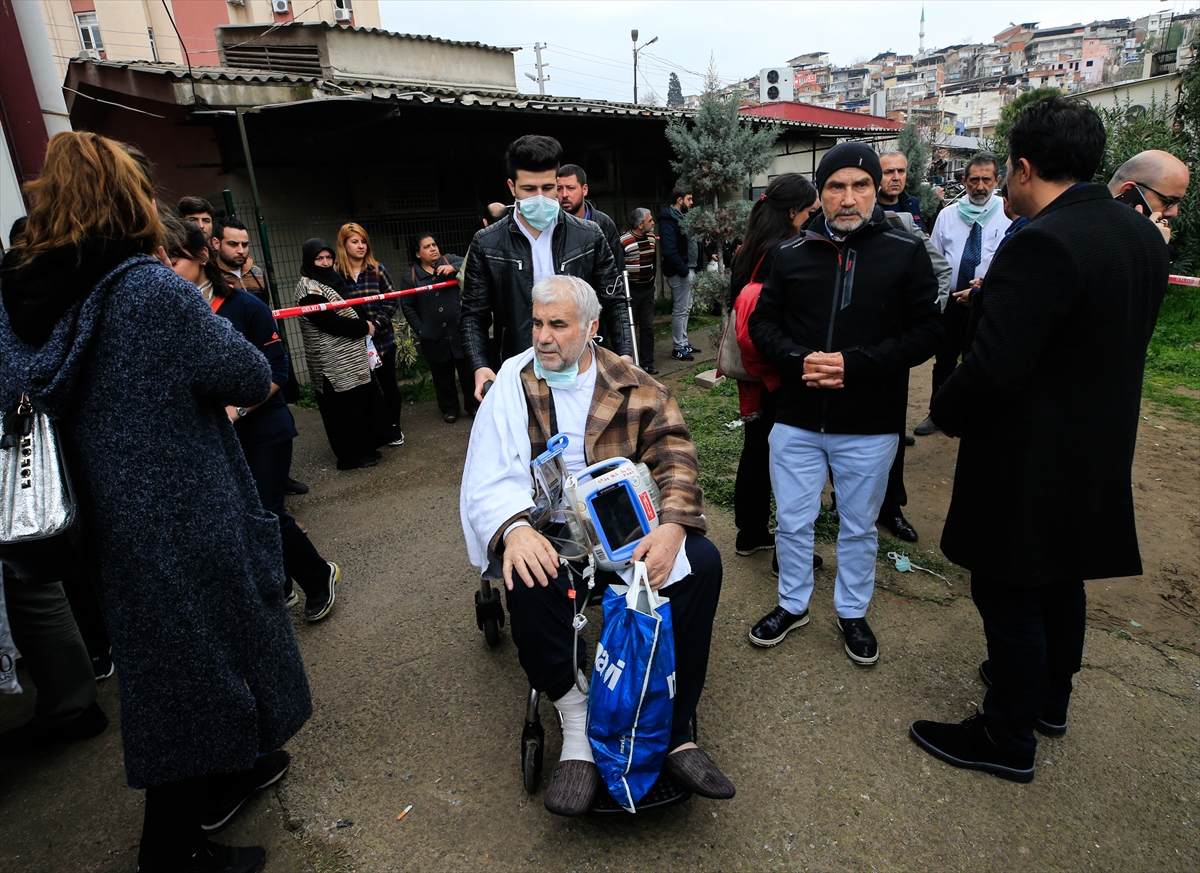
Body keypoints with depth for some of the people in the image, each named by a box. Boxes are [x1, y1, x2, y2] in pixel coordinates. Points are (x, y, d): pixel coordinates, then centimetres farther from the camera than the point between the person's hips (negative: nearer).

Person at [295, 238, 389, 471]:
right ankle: (352, 456, 10)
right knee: (345, 407, -1)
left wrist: (366, 325, 1)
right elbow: (329, 322, -21)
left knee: (363, 401, 13)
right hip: (334, 363, -9)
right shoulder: (308, 288, -13)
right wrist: (364, 327, -12)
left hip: (352, 357, 9)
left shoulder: (333, 279, 13)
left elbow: (351, 310, 19)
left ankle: (364, 447, 26)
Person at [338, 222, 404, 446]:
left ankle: (393, 428, 25)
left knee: (388, 383, 9)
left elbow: (392, 300, -1)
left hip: (382, 338, 1)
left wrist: (375, 323, -13)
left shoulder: (377, 269, 1)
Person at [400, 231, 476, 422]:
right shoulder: (410, 276, 3)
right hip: (434, 336, 0)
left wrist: (453, 268, -31)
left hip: (460, 330, 0)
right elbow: (408, 307, 4)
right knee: (442, 375, 11)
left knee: (468, 369, 9)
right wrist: (420, 329, -3)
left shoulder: (450, 261, 3)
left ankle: (473, 404, 26)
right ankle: (449, 408, 27)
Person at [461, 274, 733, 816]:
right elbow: (486, 481, -7)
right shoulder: (513, 386, 2)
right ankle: (576, 730, -14)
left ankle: (674, 732, -12)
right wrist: (513, 529, -29)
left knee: (701, 561, -23)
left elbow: (674, 459, -6)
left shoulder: (634, 389, 4)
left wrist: (672, 527, -27)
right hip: (547, 535, -1)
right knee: (530, 582, -33)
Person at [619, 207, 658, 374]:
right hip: (630, 291, -6)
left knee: (648, 326, 9)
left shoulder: (652, 238, 7)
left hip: (648, 289, 6)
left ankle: (647, 362, 18)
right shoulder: (623, 241, -15)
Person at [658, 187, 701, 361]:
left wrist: (691, 268, 8)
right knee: (680, 310, -4)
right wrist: (683, 270, -22)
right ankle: (678, 348, 4)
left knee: (685, 308, 16)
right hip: (679, 272, -10)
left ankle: (684, 342, 26)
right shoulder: (668, 221, -15)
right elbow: (669, 251, -25)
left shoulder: (681, 217, 16)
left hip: (688, 269, 10)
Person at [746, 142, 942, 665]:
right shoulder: (792, 255, 3)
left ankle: (852, 612, 38)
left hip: (870, 425, -1)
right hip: (797, 420, 2)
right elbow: (762, 322, 6)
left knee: (859, 526, 16)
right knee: (792, 522, 14)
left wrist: (855, 364, -20)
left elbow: (926, 332, -7)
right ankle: (792, 604, 37)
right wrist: (798, 360, -14)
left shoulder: (906, 253, -3)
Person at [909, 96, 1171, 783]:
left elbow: (993, 367, -28)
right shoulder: (1143, 235, 6)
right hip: (1099, 450, 9)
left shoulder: (1042, 244, -24)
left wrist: (946, 415, -10)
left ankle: (1009, 739, 24)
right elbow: (1116, 343, 13)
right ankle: (1050, 700, 45)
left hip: (1027, 464, -9)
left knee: (1009, 596, 6)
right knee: (1061, 583, 24)